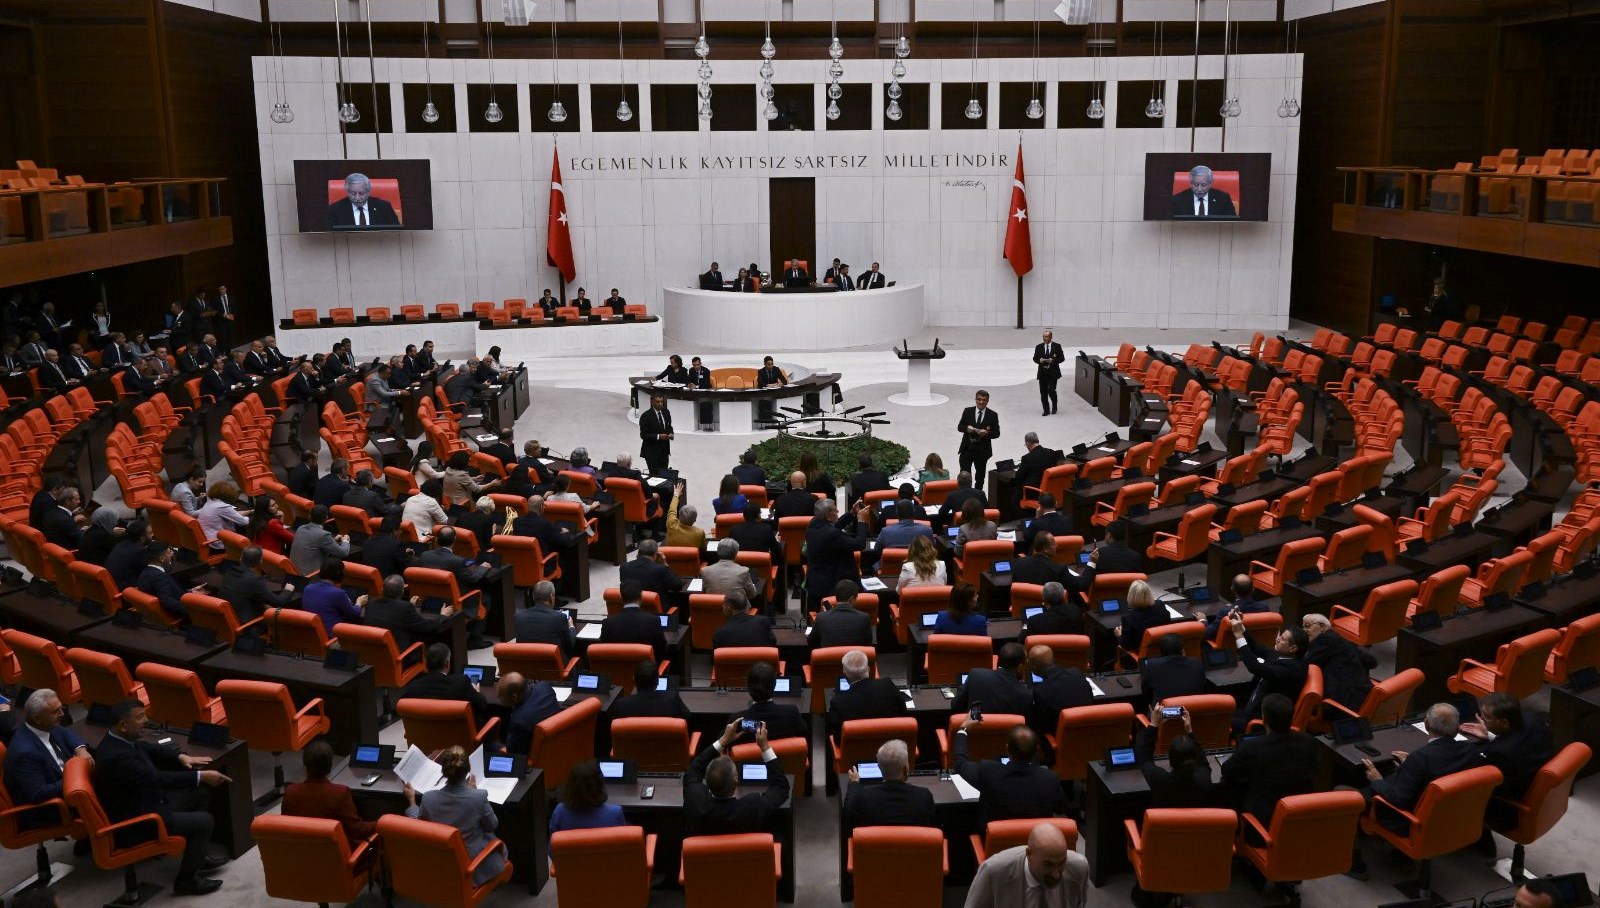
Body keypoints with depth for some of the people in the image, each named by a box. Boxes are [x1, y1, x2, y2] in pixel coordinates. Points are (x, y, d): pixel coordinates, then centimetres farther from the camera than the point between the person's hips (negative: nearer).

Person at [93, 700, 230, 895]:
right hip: (134, 823, -10)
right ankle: (186, 879, 5)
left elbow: (153, 750, 14)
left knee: (197, 796, 17)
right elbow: (158, 778, -32)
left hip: (141, 804, 10)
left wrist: (181, 756, -3)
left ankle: (197, 857, 29)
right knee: (204, 820, -10)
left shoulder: (119, 741, -1)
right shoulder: (117, 756, -31)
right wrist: (201, 777, -27)